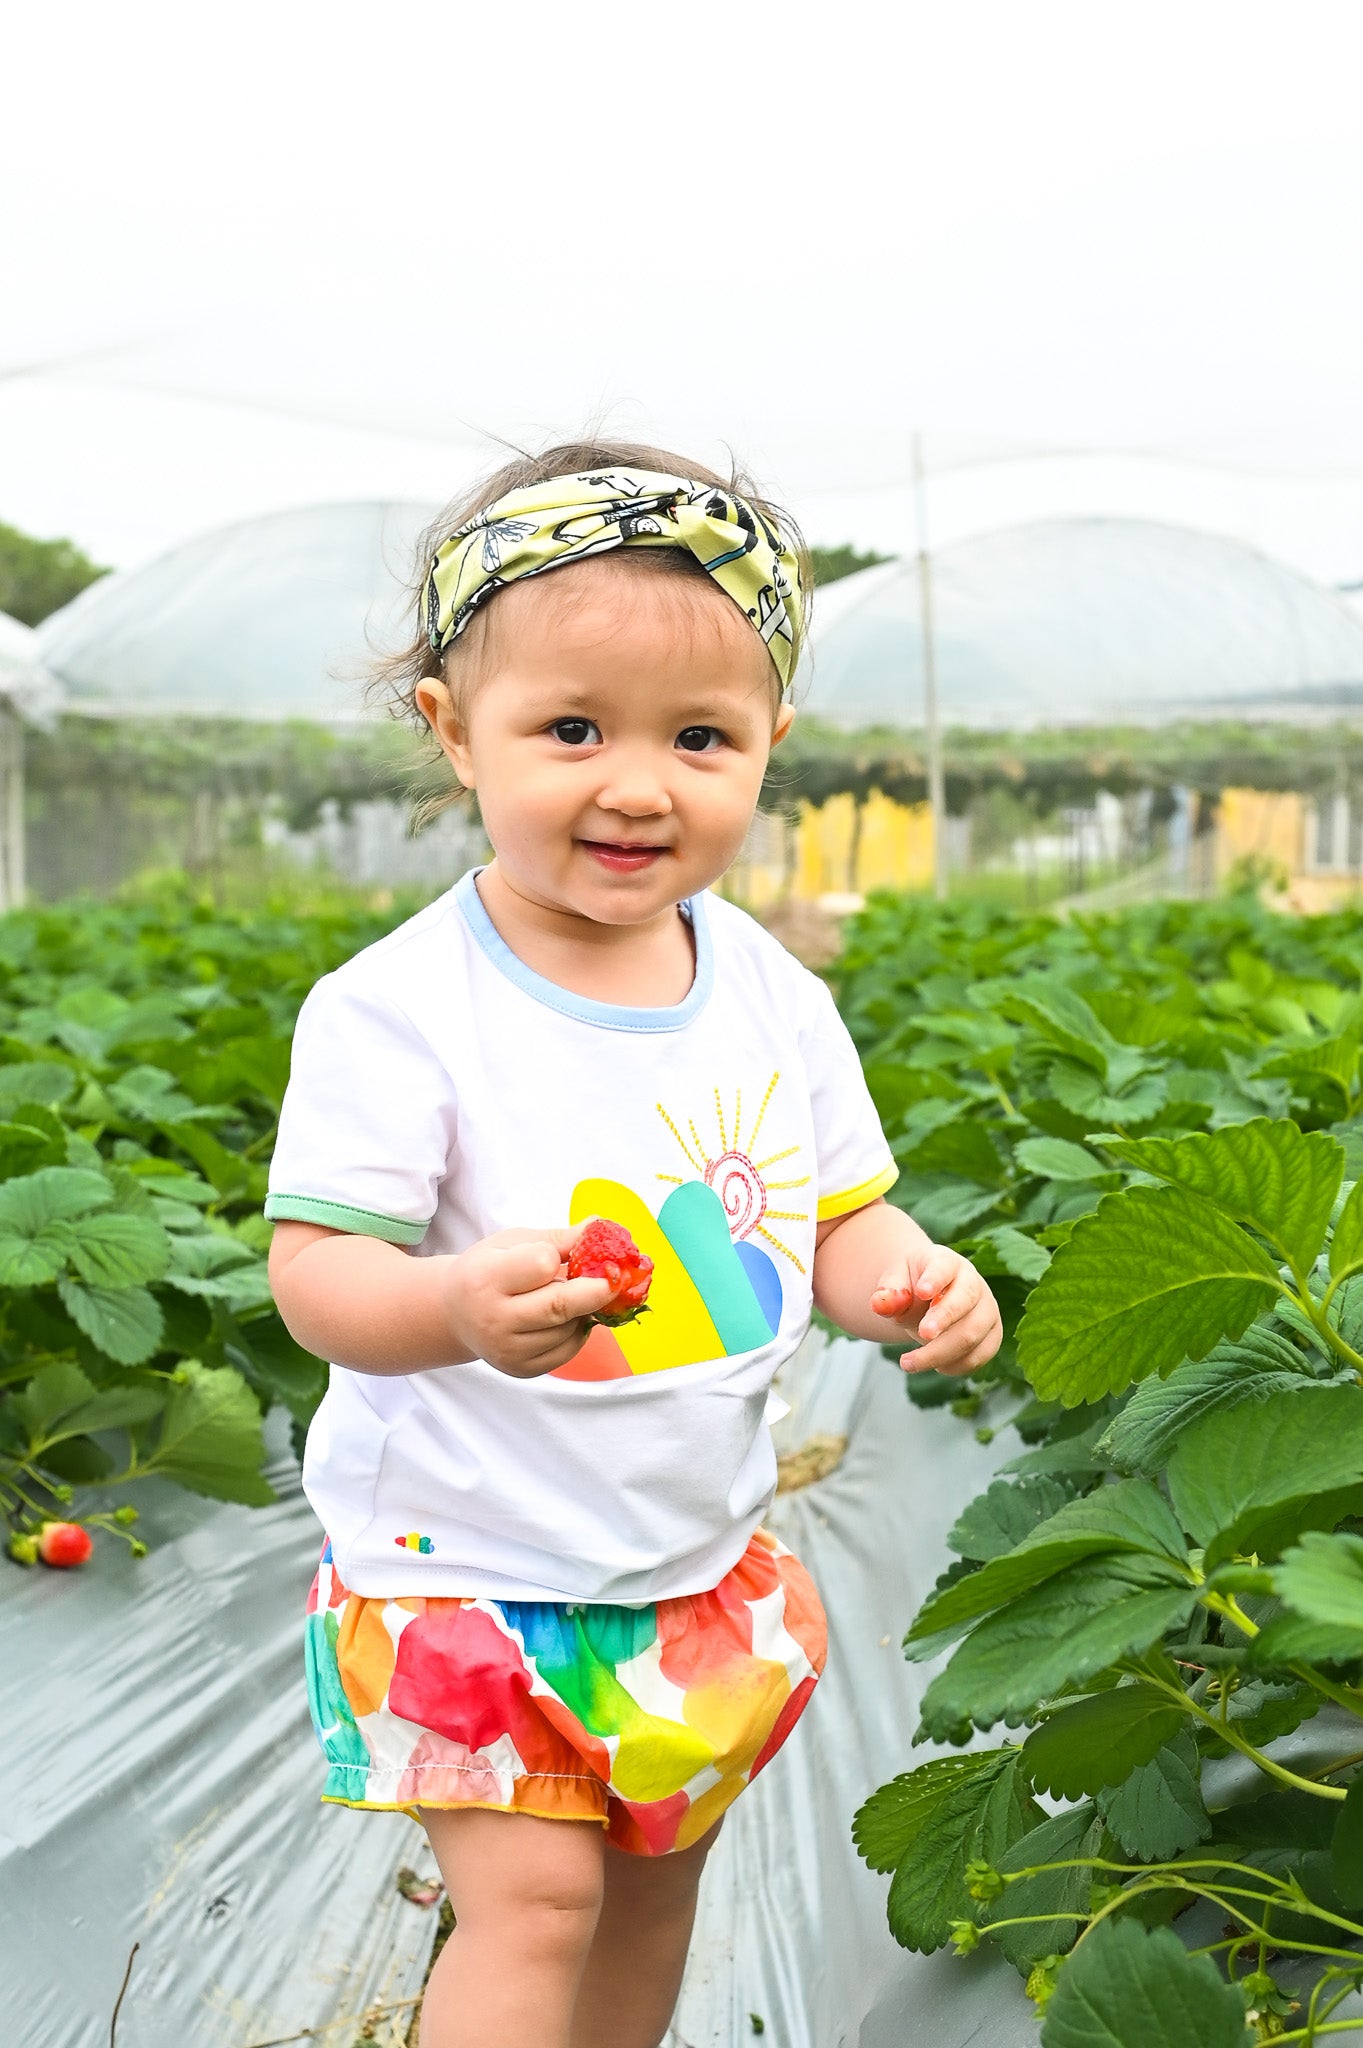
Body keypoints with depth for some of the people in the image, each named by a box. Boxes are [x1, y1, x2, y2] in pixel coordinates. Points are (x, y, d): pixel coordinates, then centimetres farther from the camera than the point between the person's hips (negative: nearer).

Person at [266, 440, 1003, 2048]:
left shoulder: (770, 998, -4)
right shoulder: (397, 1010, -20)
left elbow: (838, 1217, 4)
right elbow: (314, 1267, -22)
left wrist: (908, 1281, -18)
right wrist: (458, 1305, -42)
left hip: (695, 1554, 5)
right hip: (461, 1562, -5)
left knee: (656, 1877, 19)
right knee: (533, 1902, -6)